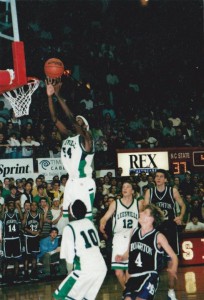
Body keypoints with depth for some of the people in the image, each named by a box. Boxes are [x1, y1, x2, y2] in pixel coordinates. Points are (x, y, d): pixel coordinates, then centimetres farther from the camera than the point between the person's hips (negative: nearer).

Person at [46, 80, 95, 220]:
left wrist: (58, 95, -21)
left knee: (85, 217, -9)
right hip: (72, 182, 8)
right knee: (68, 216, 10)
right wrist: (50, 96, -5)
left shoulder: (85, 137, -8)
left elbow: (71, 116, -19)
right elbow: (55, 118, 6)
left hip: (84, 184, -8)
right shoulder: (69, 136, 13)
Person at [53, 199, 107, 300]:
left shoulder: (69, 228, -3)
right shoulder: (89, 222, 14)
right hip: (101, 268, 7)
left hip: (86, 269, -7)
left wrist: (70, 271, 12)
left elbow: (70, 254, -4)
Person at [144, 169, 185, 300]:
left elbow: (183, 205, 7)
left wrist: (180, 216, -9)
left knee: (171, 259, 1)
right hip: (155, 228, 1)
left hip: (170, 228, -1)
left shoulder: (173, 191, -1)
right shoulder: (149, 192, 3)